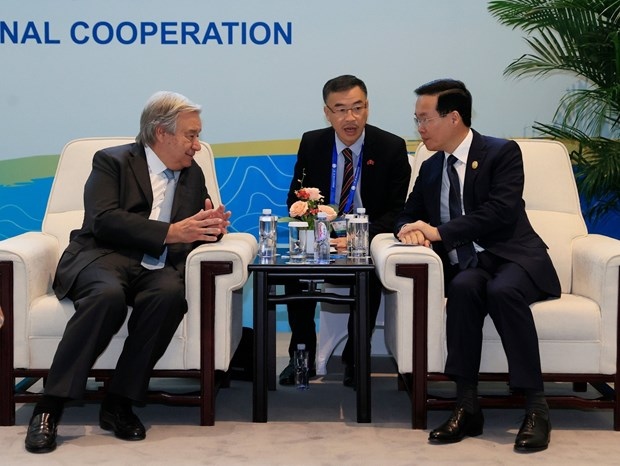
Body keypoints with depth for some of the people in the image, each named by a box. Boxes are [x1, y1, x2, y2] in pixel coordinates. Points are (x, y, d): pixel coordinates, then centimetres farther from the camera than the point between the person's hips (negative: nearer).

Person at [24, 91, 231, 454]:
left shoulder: (193, 175, 21)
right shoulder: (112, 162, 4)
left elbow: (201, 226, 23)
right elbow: (104, 220, -12)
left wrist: (214, 227, -4)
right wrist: (170, 232, -18)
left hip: (157, 268, 4)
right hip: (104, 259, -4)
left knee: (171, 293, -32)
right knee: (108, 296, -38)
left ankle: (119, 403, -24)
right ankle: (50, 408, -29)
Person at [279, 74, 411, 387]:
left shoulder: (391, 147, -5)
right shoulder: (311, 143, 2)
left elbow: (397, 210, -7)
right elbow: (295, 199, 8)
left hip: (369, 240, -2)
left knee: (370, 277, -32)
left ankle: (355, 358, -12)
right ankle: (303, 355, -11)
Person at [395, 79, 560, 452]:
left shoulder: (503, 153, -2)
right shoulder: (430, 169, 17)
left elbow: (501, 211, -16)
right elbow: (407, 217, 22)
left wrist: (439, 231, -20)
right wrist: (410, 230, -5)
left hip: (513, 259, -4)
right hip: (466, 267, 4)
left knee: (502, 290, -37)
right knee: (464, 287, -33)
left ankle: (536, 407, -30)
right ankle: (468, 407, -30)